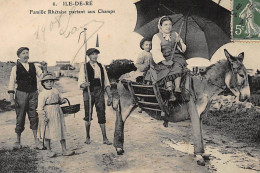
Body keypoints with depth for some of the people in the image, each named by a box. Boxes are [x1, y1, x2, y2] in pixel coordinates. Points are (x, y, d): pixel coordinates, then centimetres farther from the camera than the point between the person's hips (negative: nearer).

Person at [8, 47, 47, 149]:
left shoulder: (33, 67, 10)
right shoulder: (15, 68, 0)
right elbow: (11, 84, -2)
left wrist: (45, 68, -10)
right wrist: (12, 99, -8)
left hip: (33, 94, 2)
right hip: (21, 94, -2)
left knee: (34, 117, 1)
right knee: (20, 118, 4)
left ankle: (36, 140, 8)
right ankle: (18, 140, 19)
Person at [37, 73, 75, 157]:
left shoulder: (56, 91, 11)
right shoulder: (42, 94, -7)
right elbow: (40, 107, -11)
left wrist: (63, 100, 1)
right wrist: (44, 117, -18)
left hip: (58, 112, 6)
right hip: (49, 114, -6)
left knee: (62, 130, 7)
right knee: (48, 132, 2)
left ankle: (64, 150, 15)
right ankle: (49, 150, 16)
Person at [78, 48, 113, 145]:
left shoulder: (101, 67, 13)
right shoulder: (84, 67, 3)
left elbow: (106, 82, 14)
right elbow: (80, 82, -4)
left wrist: (109, 95, 7)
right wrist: (84, 84, -28)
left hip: (99, 91, 2)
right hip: (88, 91, -2)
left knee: (102, 114, -2)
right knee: (88, 115, 2)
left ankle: (105, 138, 2)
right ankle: (87, 137, 18)